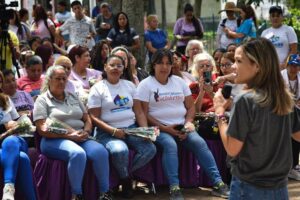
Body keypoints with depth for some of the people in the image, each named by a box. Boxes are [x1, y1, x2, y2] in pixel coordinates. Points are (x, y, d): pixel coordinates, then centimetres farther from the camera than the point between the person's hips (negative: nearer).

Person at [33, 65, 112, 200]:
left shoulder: (73, 97, 22)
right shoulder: (42, 100, 4)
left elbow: (87, 120, 20)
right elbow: (43, 130, -7)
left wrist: (86, 132, -5)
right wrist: (69, 135, -16)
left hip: (80, 138, 5)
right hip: (55, 140, -5)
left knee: (101, 151, -27)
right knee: (78, 154, -38)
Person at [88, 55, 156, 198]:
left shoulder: (129, 85, 14)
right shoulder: (98, 88, 0)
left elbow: (139, 112, 11)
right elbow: (94, 118, -6)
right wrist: (113, 131, -18)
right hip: (108, 132, -4)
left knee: (150, 149, -22)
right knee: (120, 150, -36)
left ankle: (125, 174, 2)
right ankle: (126, 180, -4)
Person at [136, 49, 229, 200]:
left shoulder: (179, 81, 14)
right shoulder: (145, 84, -1)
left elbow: (190, 106, 14)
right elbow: (144, 113, -6)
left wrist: (188, 122, -7)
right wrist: (164, 128, -15)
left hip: (182, 126, 4)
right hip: (159, 128, -4)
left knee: (199, 142, -23)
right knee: (170, 145, -35)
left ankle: (217, 183, -25)